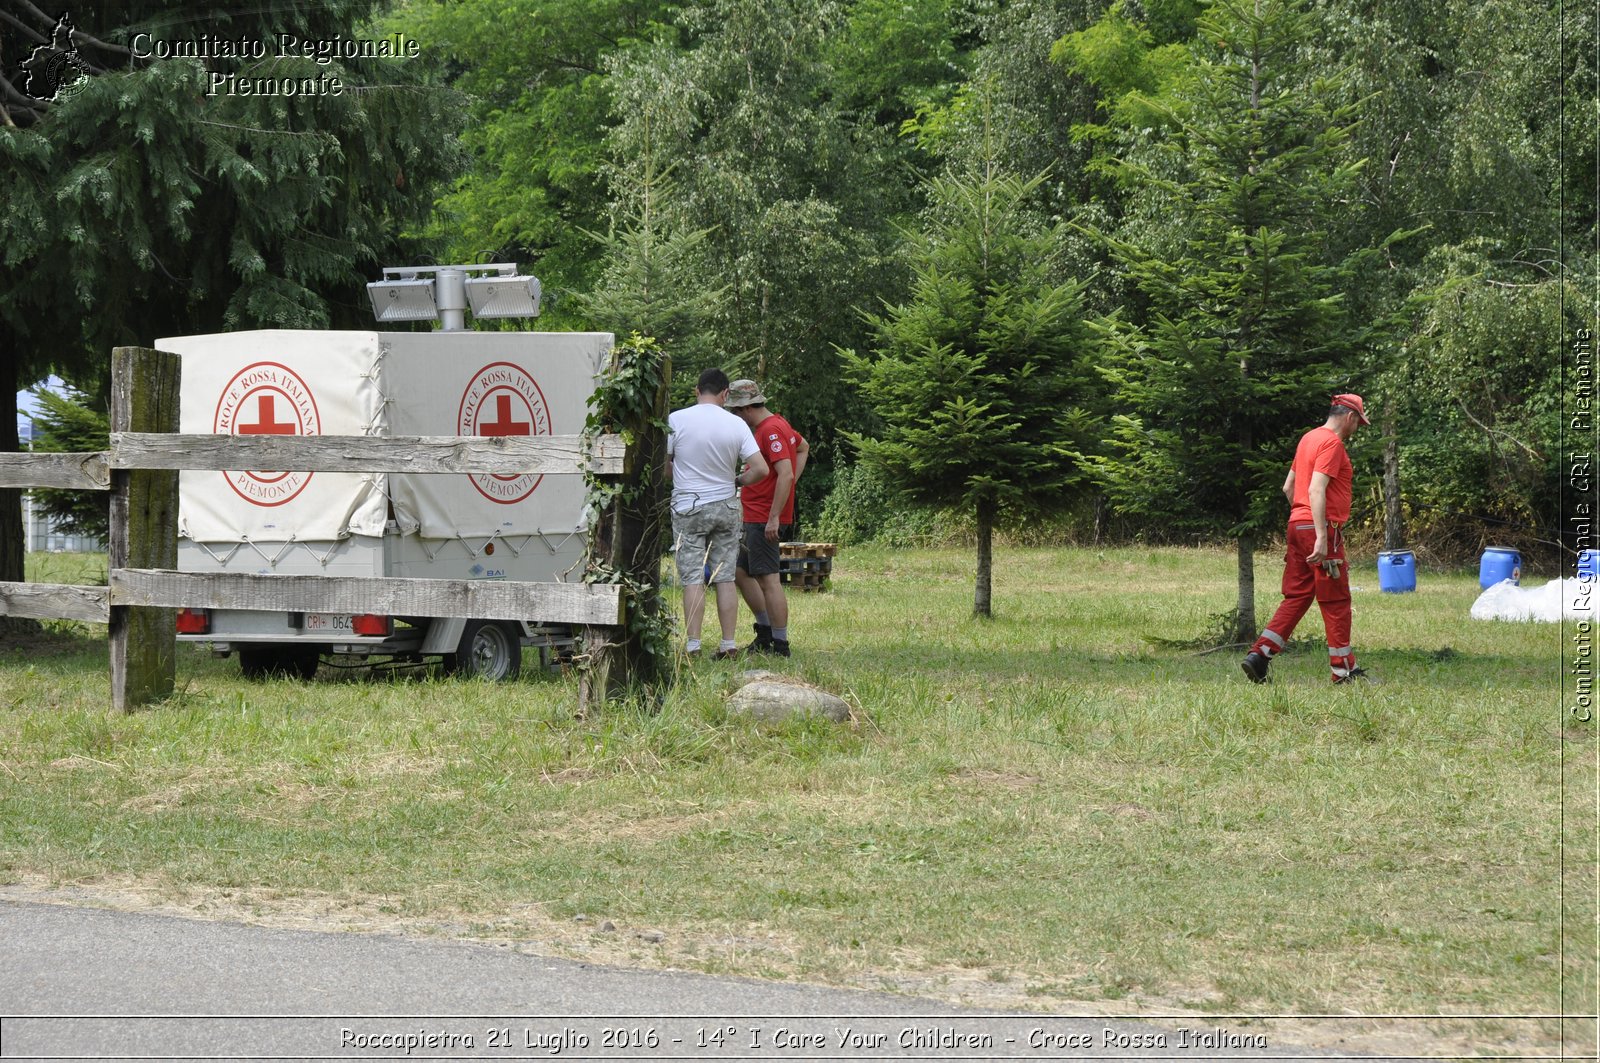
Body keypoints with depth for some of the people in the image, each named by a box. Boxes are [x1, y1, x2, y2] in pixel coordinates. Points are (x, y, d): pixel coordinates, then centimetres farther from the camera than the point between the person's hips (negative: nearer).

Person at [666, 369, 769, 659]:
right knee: (726, 577, 8)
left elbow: (661, 465, -2)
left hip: (688, 508, -2)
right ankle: (729, 644, 7)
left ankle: (693, 645, -5)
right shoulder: (736, 425, -4)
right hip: (726, 507, 2)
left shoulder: (676, 420, -9)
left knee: (693, 578, -1)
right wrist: (737, 481, 11)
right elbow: (760, 469, -8)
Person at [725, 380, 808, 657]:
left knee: (768, 579, -8)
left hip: (765, 520, -11)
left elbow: (785, 474, -25)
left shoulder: (770, 431, -17)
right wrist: (793, 482, 21)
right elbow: (803, 447, 34)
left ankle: (780, 644, -6)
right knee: (740, 572, 17)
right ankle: (766, 631, 21)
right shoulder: (779, 425, 15)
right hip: (754, 518, 11)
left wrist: (774, 517, -26)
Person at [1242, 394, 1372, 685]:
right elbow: (1316, 490, -22)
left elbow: (1288, 487, 24)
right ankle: (1344, 670, 7)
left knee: (1296, 598, 9)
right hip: (1321, 529, -9)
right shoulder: (1332, 443, -12)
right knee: (1336, 601, 0)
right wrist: (1321, 538, -27)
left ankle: (1258, 655, -2)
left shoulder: (1308, 438, 17)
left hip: (1297, 524, 9)